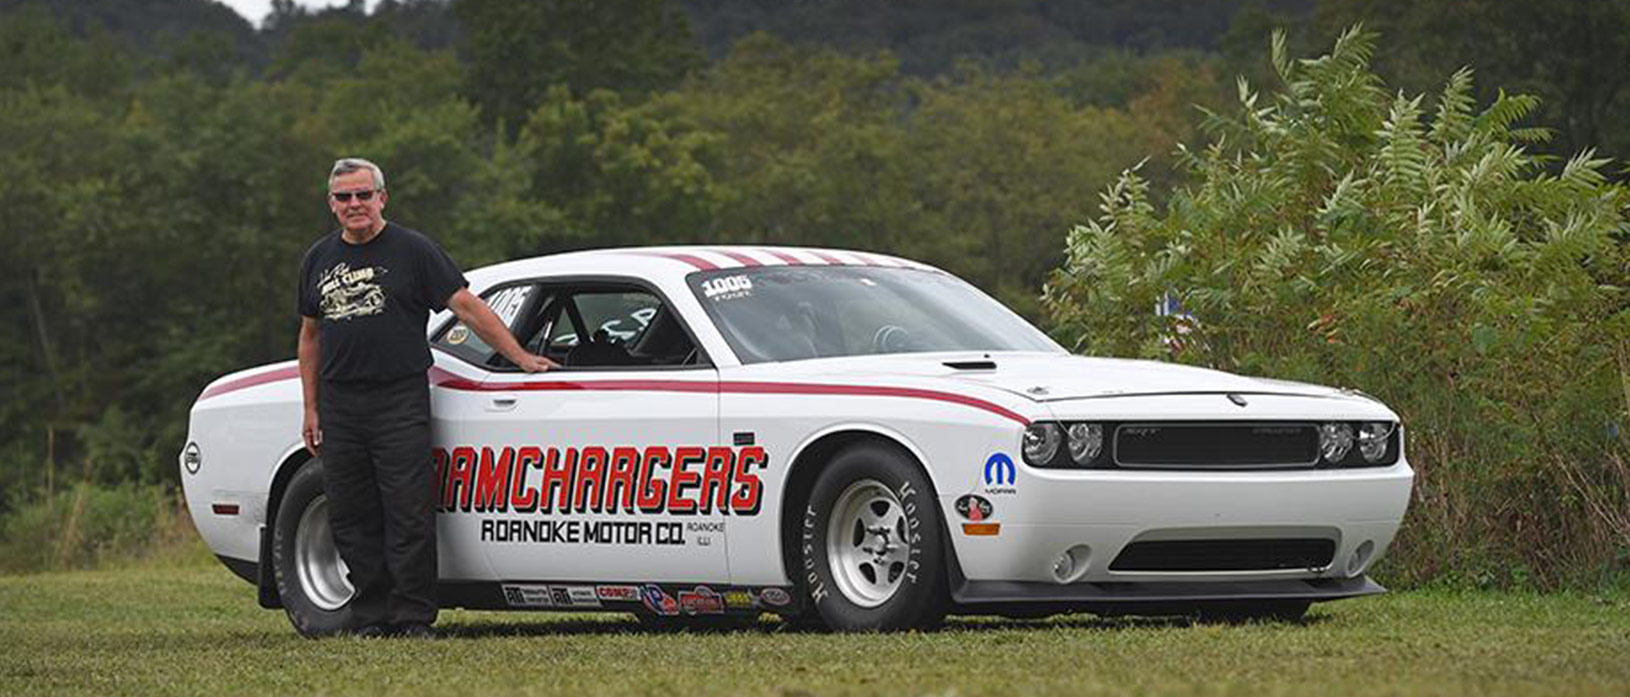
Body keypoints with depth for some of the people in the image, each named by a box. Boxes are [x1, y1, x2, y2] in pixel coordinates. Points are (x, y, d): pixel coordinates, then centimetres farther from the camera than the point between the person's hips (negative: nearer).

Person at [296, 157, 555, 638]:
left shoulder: (412, 251, 1)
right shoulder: (319, 260, 14)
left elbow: (468, 308, -1)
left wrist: (521, 358, -6)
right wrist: (311, 410, 14)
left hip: (401, 402, -4)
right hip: (339, 407, 4)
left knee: (409, 515, -7)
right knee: (351, 518, 4)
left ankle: (412, 617, -3)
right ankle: (370, 616, 11)